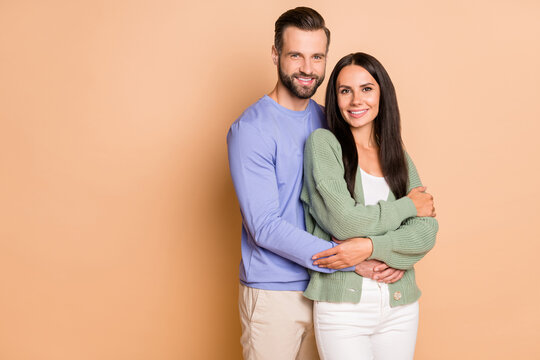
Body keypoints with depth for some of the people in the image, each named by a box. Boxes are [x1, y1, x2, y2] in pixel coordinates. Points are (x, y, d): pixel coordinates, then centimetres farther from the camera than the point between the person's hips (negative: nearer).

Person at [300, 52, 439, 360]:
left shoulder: (398, 155, 9)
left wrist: (368, 247, -18)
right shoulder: (323, 142, -4)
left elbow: (427, 231, -2)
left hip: (400, 305, 4)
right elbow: (341, 219, -14)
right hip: (342, 305, -4)